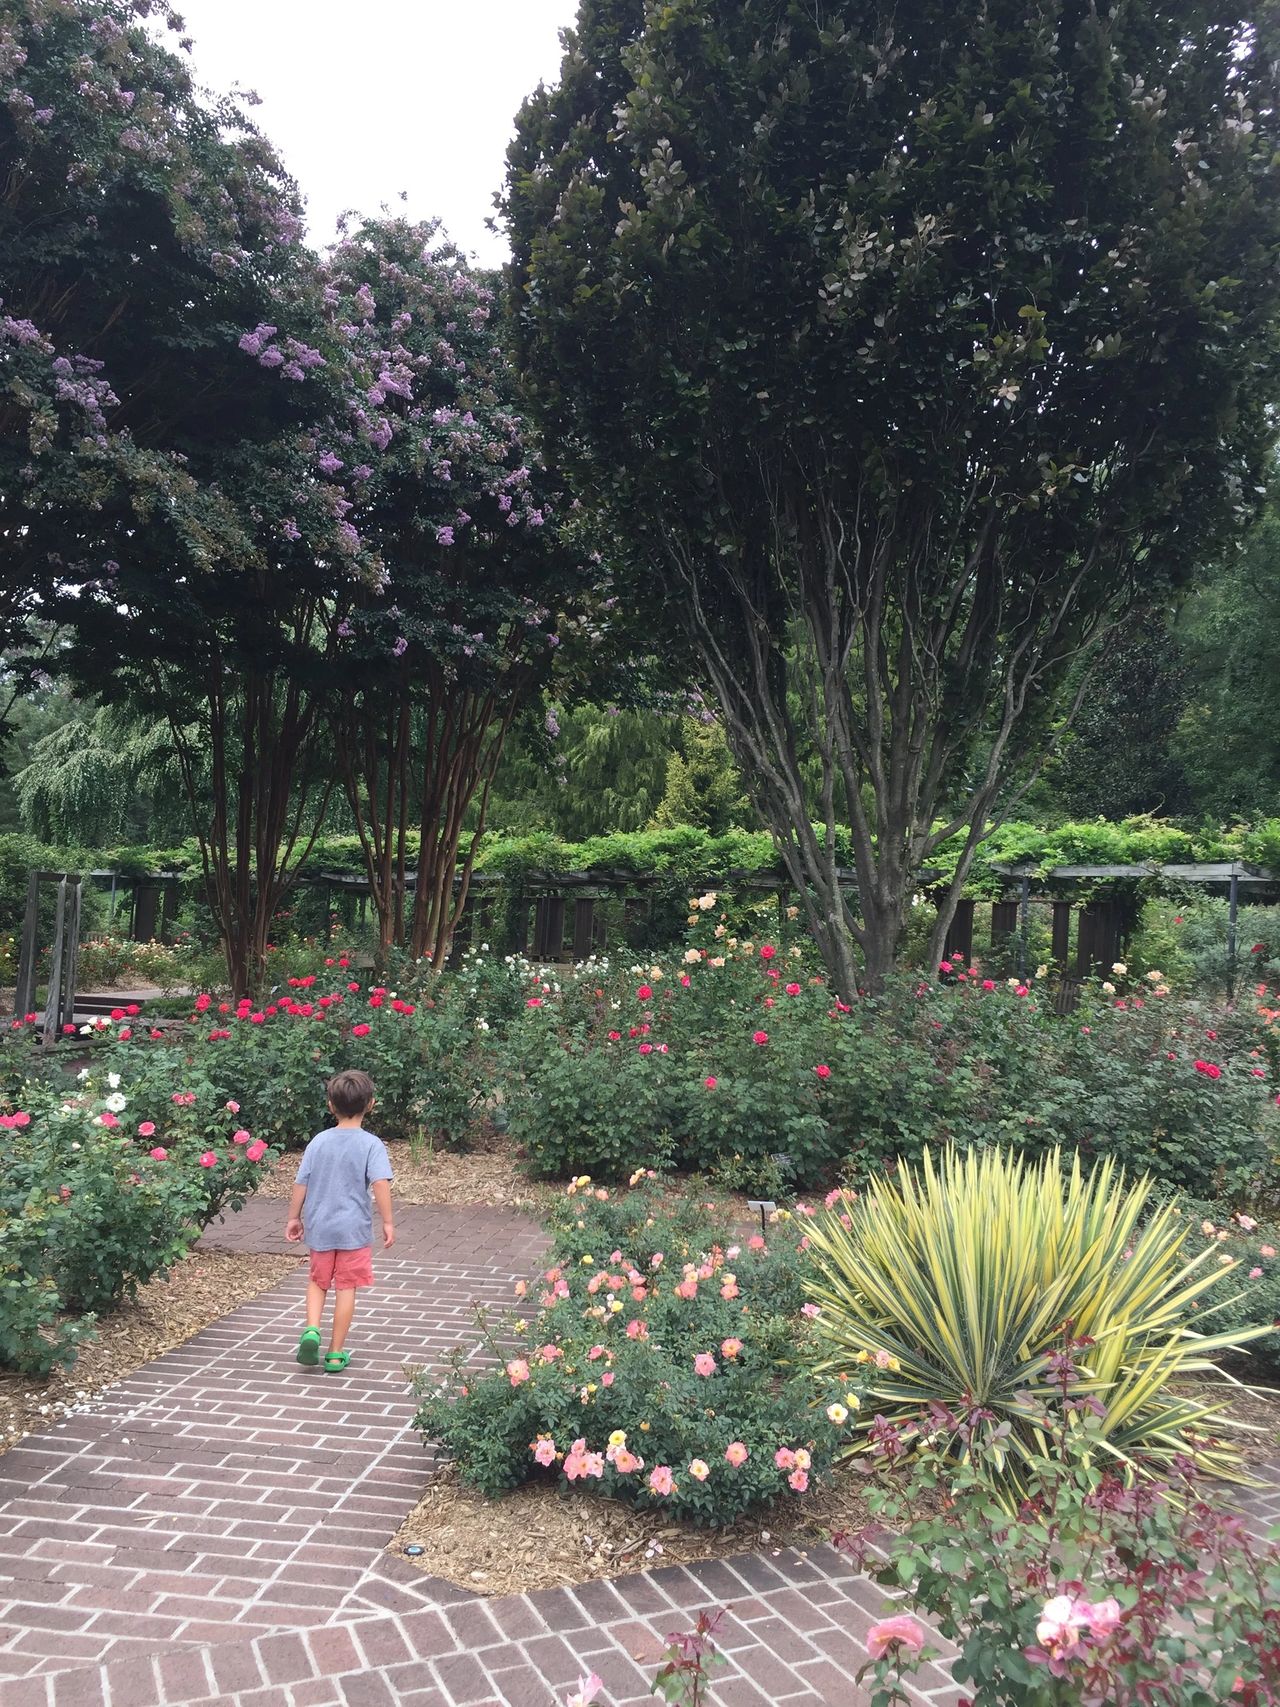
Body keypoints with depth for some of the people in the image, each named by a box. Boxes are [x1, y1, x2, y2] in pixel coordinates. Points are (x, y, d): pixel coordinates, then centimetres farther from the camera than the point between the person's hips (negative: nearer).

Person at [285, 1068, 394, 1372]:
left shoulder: (319, 1142, -1)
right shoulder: (371, 1144, -10)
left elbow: (301, 1183, 3)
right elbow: (380, 1183, -20)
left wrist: (294, 1218, 14)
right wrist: (388, 1222, -15)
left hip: (320, 1227, 3)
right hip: (354, 1229, -3)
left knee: (317, 1281, 21)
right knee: (346, 1288, 8)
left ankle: (312, 1330, -1)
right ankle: (336, 1353, 13)